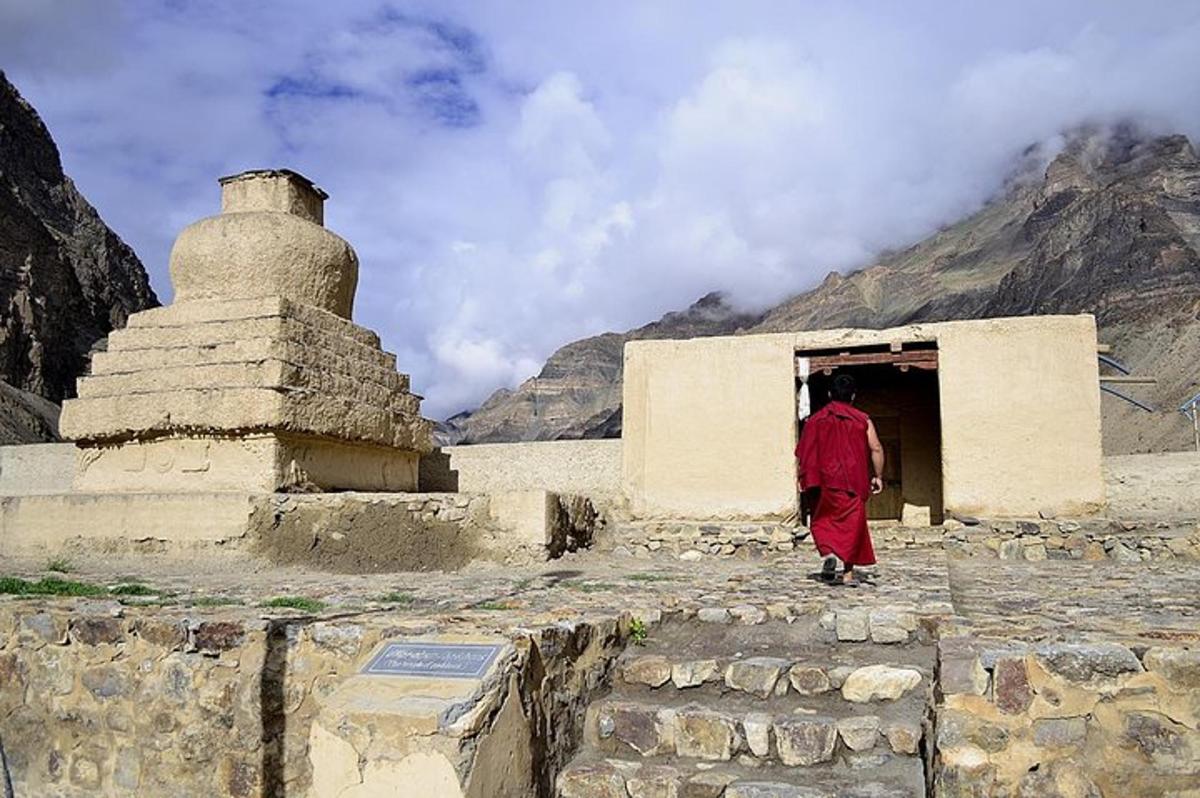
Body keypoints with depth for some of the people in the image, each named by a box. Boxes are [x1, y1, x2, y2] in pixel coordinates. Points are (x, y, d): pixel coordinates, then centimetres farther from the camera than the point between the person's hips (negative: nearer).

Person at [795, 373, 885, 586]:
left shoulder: (815, 420, 3)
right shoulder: (863, 420, 3)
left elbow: (802, 453, 1)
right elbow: (876, 449, -4)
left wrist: (802, 478, 8)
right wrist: (878, 476, 3)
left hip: (827, 481, 0)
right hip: (855, 483, 0)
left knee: (822, 520, 14)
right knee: (853, 523, 8)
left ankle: (828, 554, -11)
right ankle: (848, 572, 6)